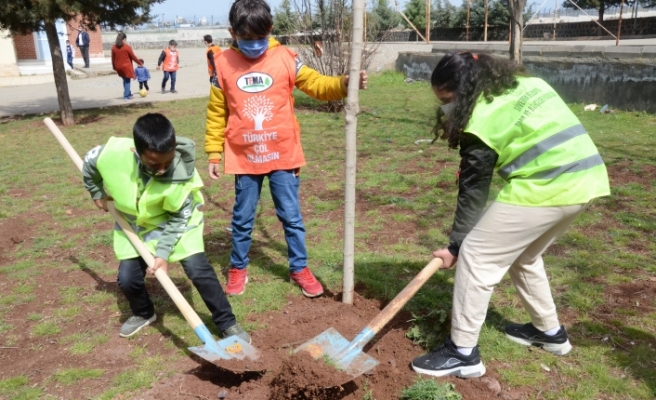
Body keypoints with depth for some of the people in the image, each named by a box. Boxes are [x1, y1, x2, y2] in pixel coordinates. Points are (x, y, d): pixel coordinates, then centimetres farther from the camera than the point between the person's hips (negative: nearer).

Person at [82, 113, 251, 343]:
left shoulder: (183, 173, -36)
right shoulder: (114, 153, -31)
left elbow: (179, 219, -22)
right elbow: (89, 163, -6)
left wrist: (163, 253, -26)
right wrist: (97, 194, 6)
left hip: (176, 220, -3)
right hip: (134, 222, 3)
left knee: (198, 269, -14)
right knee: (127, 278, 0)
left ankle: (227, 323, 2)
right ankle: (143, 314, 34)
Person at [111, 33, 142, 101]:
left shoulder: (114, 47, 2)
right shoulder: (127, 47, -12)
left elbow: (113, 58, 6)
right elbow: (133, 57, -6)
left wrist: (114, 67, 17)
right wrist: (140, 62, 8)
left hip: (118, 67, 5)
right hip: (126, 67, -5)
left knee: (125, 80, 21)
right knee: (127, 81, 5)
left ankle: (128, 93, 28)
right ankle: (126, 96, 5)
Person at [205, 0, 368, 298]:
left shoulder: (284, 58, -4)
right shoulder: (223, 64, -2)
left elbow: (316, 84, -3)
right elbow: (216, 113, 3)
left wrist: (344, 84, -23)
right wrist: (214, 153, 4)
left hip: (283, 156, 0)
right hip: (244, 159, 1)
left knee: (291, 217, 9)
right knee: (242, 219, 14)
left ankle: (299, 268, 25)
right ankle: (238, 269, 32)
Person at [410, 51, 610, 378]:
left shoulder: (483, 118, -9)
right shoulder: (525, 84, 16)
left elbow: (473, 191, -5)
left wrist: (455, 245, 5)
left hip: (545, 187, -9)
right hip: (584, 179, 9)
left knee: (477, 255, -1)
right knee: (524, 256, 25)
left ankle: (463, 353, 5)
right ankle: (549, 331, 39)